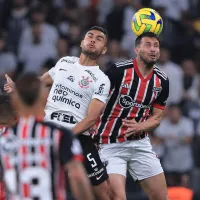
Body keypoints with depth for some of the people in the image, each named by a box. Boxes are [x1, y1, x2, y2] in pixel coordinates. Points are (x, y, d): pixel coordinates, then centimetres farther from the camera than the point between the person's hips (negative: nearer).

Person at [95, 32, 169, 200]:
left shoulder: (162, 81, 2)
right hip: (111, 145, -6)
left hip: (140, 143, 6)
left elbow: (156, 118, 6)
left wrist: (139, 127, -14)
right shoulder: (118, 71, -15)